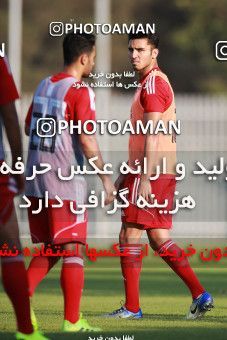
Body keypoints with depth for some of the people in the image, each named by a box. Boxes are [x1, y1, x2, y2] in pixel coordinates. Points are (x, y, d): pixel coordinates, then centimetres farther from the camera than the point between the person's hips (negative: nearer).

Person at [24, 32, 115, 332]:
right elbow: (87, 140, -17)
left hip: (35, 180, 7)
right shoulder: (80, 91, -11)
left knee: (49, 248, 17)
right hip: (65, 183, -7)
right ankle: (72, 321, -2)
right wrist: (105, 178, -10)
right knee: (72, 250, -1)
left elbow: (28, 128, 20)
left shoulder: (44, 85, 11)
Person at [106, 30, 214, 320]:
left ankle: (131, 308, -2)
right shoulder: (155, 83, 20)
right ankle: (199, 295, 4)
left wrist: (144, 179, -24)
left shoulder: (153, 84, -12)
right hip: (165, 173, 10)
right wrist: (125, 174, 26)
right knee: (159, 239, 9)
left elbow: (152, 137, -20)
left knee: (129, 236, -4)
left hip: (151, 172, -10)